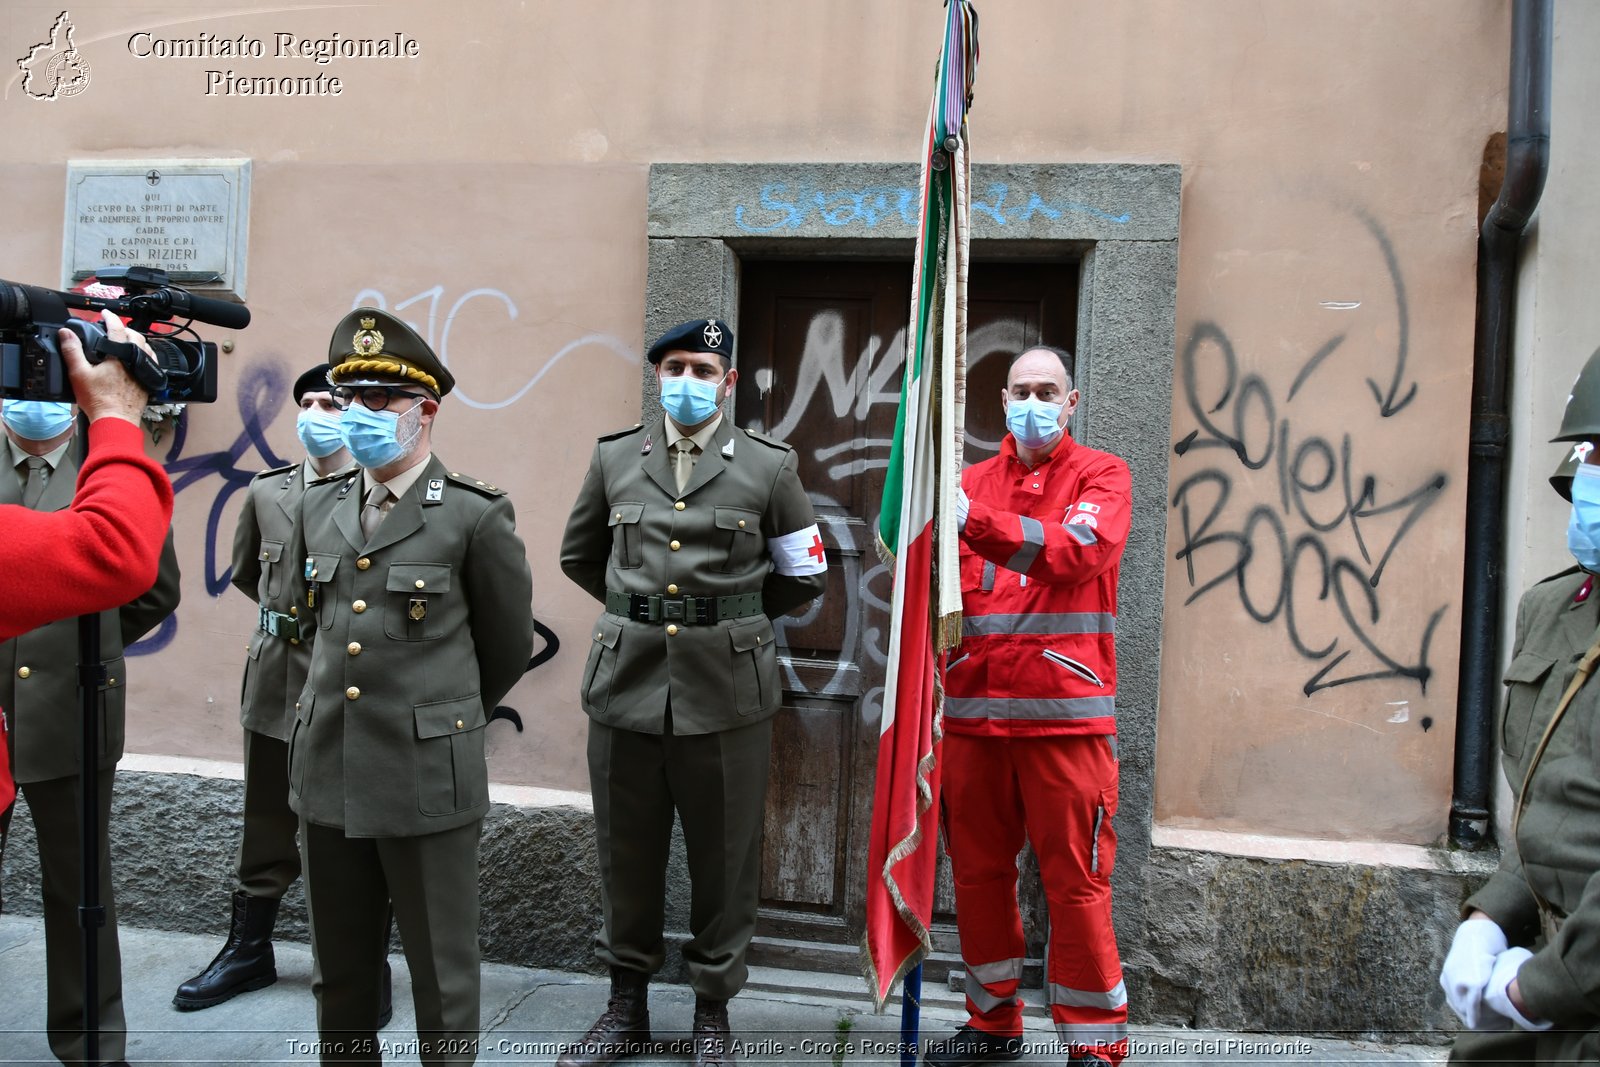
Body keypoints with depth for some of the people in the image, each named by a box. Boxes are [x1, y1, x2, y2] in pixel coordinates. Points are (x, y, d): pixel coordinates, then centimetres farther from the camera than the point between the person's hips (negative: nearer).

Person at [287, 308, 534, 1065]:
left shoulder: (477, 515, -10)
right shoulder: (317, 507, 7)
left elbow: (507, 646, 1)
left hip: (427, 780, -5)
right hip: (327, 773, 5)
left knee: (442, 980, 9)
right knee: (339, 976, 19)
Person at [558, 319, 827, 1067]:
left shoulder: (769, 466, 1)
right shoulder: (614, 458, 7)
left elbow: (804, 575, 9)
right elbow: (578, 555, 20)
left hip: (726, 690, -2)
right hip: (626, 683, 2)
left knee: (724, 860, 8)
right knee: (626, 856, 12)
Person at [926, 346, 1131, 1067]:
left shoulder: (1100, 475, 3)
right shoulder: (976, 480, 14)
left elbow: (1078, 550, -18)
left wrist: (974, 522, -28)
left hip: (1065, 714, -4)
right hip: (973, 710, 4)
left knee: (1075, 882, 1)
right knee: (978, 871, 12)